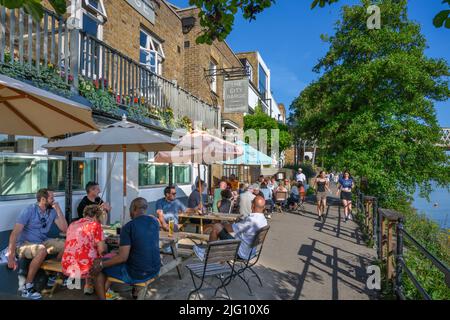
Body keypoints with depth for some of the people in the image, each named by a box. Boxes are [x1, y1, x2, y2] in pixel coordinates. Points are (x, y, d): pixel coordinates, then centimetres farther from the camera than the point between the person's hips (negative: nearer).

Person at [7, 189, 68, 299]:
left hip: (43, 241, 6)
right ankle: (27, 287, -22)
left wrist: (58, 210, -14)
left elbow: (64, 229, -7)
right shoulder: (29, 210, -17)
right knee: (42, 250, -36)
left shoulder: (52, 211, -2)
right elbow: (15, 233, -22)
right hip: (24, 244, -6)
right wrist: (11, 257, -29)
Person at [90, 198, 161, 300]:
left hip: (136, 274, -7)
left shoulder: (128, 227, -18)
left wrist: (101, 265, -9)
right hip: (155, 270, 7)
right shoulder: (155, 222, 0)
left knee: (97, 267, 12)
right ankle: (106, 290, 42)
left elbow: (123, 257, -20)